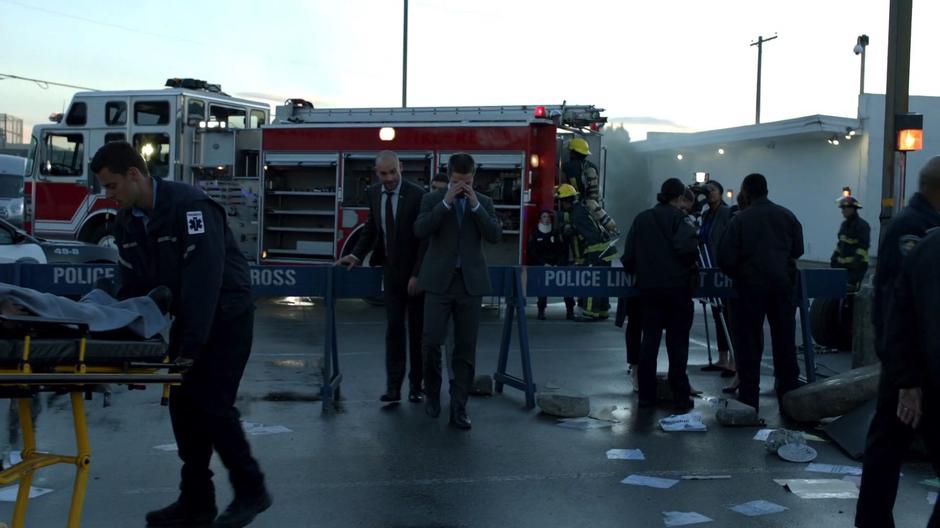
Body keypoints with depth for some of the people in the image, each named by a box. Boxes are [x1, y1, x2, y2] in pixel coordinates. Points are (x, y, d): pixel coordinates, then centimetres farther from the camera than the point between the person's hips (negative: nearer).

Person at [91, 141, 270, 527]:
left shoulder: (190, 206, -24)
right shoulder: (127, 221, 2)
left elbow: (204, 278, -29)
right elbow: (132, 284, 6)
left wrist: (191, 344, -30)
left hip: (225, 315, -8)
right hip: (187, 315, 8)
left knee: (212, 405, -11)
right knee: (182, 404, 5)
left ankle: (251, 492, 4)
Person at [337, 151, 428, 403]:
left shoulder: (417, 195, -15)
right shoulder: (373, 194, 1)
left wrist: (417, 274, -17)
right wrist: (357, 255, -2)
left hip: (415, 273, -4)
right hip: (391, 271, 4)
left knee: (417, 329, 7)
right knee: (393, 329, 2)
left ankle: (416, 385, 16)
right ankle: (393, 386, 3)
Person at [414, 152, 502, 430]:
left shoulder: (484, 203, 9)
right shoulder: (433, 199, 5)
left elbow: (495, 236, -4)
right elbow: (420, 231, -11)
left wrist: (475, 205, -12)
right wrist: (446, 202, -15)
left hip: (470, 282, 1)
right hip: (439, 281, -1)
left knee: (466, 348, 2)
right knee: (431, 342, -7)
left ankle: (458, 408, 8)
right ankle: (432, 393, 19)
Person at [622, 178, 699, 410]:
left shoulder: (641, 218, 9)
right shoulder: (678, 217, -5)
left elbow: (628, 254, 5)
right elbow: (686, 246, -21)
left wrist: (634, 270, 20)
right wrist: (690, 265, -4)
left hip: (648, 287, 4)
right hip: (677, 286, -4)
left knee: (649, 340, 9)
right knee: (677, 342, 2)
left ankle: (646, 395, 11)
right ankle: (680, 397, 4)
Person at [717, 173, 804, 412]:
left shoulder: (740, 219, -7)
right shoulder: (787, 215, 3)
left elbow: (725, 258, -9)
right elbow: (798, 250, 8)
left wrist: (737, 275, 9)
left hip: (751, 285, -3)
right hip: (784, 284, 3)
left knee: (749, 341, 4)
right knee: (785, 340, 9)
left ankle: (749, 398, 5)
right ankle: (789, 395, 13)